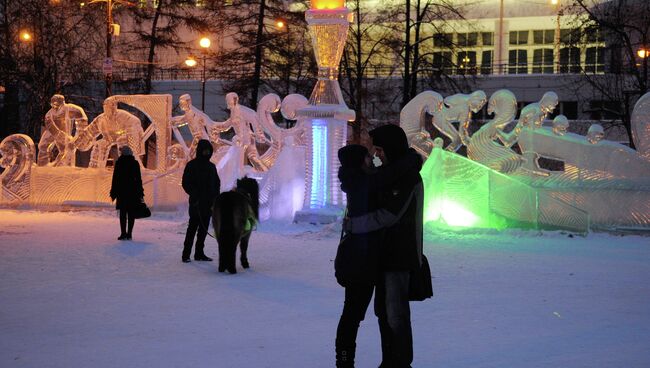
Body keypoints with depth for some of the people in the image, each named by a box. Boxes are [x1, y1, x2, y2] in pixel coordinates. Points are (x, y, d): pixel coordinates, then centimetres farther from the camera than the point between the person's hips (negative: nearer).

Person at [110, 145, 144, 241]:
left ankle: (123, 233, -5)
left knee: (123, 212, 0)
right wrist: (140, 193, 12)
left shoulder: (119, 163, -3)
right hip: (133, 191, 2)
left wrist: (113, 192, 0)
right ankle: (129, 234, 4)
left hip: (122, 190, -2)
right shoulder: (135, 163, 5)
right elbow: (139, 179, 6)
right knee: (131, 213, 5)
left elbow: (115, 178, -4)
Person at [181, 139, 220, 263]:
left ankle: (199, 253, 15)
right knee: (192, 228, -6)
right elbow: (186, 183, -6)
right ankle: (186, 254, -3)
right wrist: (195, 196, -14)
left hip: (209, 203, 6)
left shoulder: (211, 166, 14)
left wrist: (215, 198, 5)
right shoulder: (192, 165, -3)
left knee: (204, 229, 8)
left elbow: (216, 183, 19)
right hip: (196, 203, -6)